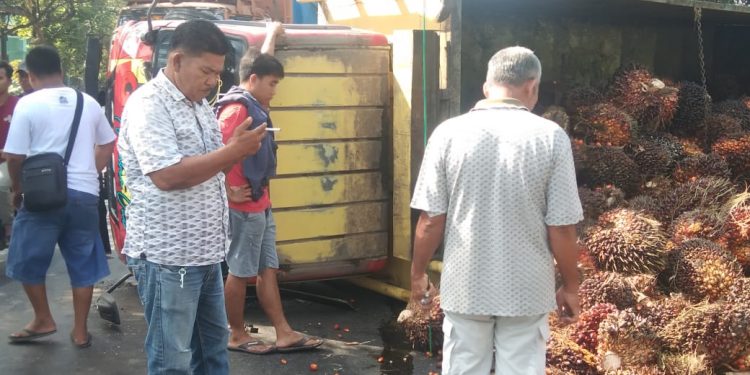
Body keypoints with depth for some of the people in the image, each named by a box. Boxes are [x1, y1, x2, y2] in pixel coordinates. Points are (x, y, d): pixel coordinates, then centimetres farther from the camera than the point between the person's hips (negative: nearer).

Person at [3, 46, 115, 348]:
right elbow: (108, 144, 18)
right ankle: (80, 330, 17)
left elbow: (16, 156, -7)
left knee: (27, 261, 16)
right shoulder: (88, 102, 7)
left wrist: (17, 189, 8)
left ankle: (43, 320, 24)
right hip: (85, 194, 4)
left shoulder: (28, 104, -6)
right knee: (82, 265, 11)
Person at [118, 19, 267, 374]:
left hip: (206, 252, 9)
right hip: (167, 257, -9)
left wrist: (238, 148, -1)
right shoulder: (147, 105, -15)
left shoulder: (200, 105, 13)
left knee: (213, 344, 18)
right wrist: (234, 151, -22)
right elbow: (167, 175, -25)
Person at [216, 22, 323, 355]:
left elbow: (260, 64, 29)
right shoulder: (237, 109, -17)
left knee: (268, 269, 10)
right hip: (244, 207, -9)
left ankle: (284, 334, 15)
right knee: (241, 272, 2)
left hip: (260, 204, 9)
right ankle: (237, 336, 15)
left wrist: (272, 34, 40)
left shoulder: (254, 103, 11)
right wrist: (230, 193, -19)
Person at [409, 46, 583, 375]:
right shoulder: (551, 138, -10)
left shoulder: (449, 134, -7)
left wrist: (418, 273, 9)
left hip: (465, 286, 1)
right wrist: (570, 286, 5)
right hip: (527, 289, 0)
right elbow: (561, 227, -8)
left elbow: (431, 220, -6)